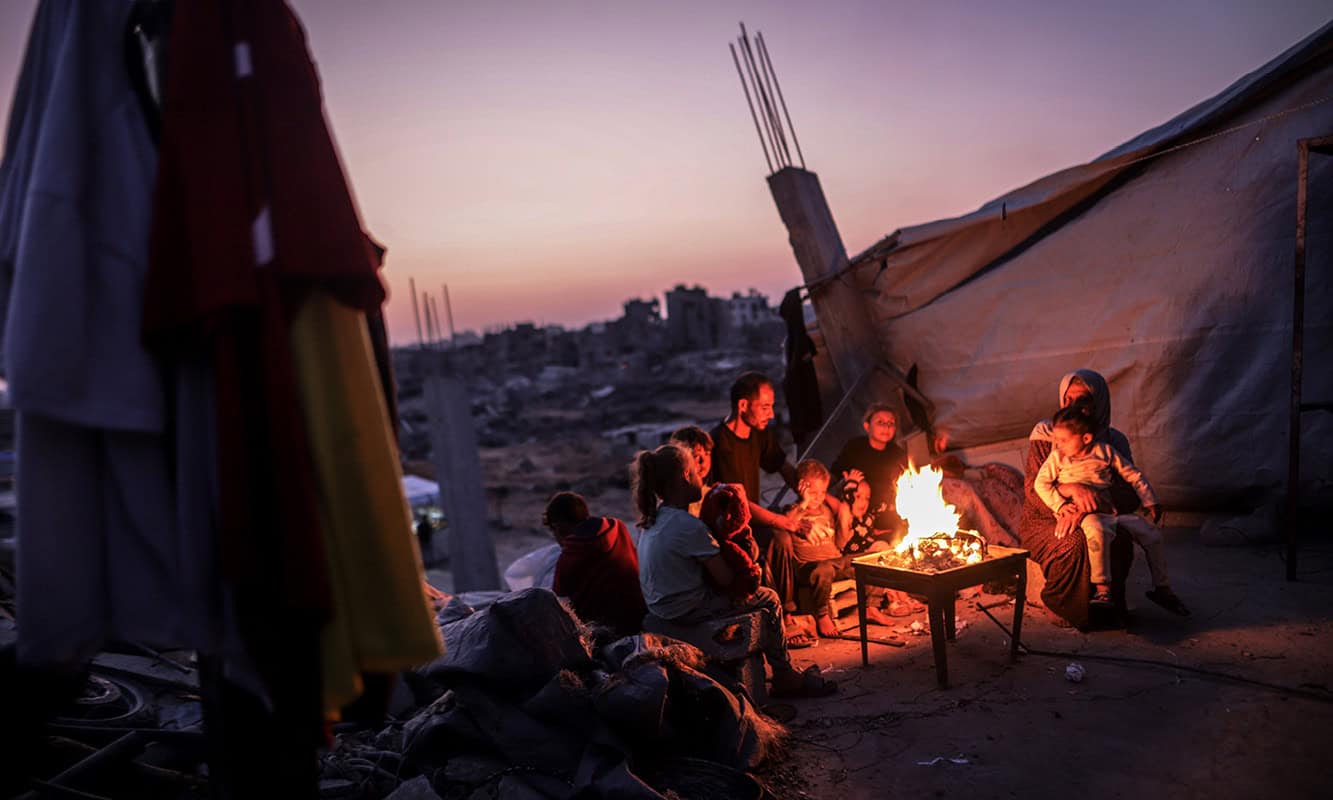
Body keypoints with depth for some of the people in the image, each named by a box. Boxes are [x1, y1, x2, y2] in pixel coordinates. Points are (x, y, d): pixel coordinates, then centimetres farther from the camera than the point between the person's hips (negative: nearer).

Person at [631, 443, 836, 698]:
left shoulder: (654, 519, 3)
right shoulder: (689, 527, -26)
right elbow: (726, 578, -19)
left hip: (660, 605, 10)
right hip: (687, 610, -9)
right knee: (769, 599, 6)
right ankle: (785, 677, 18)